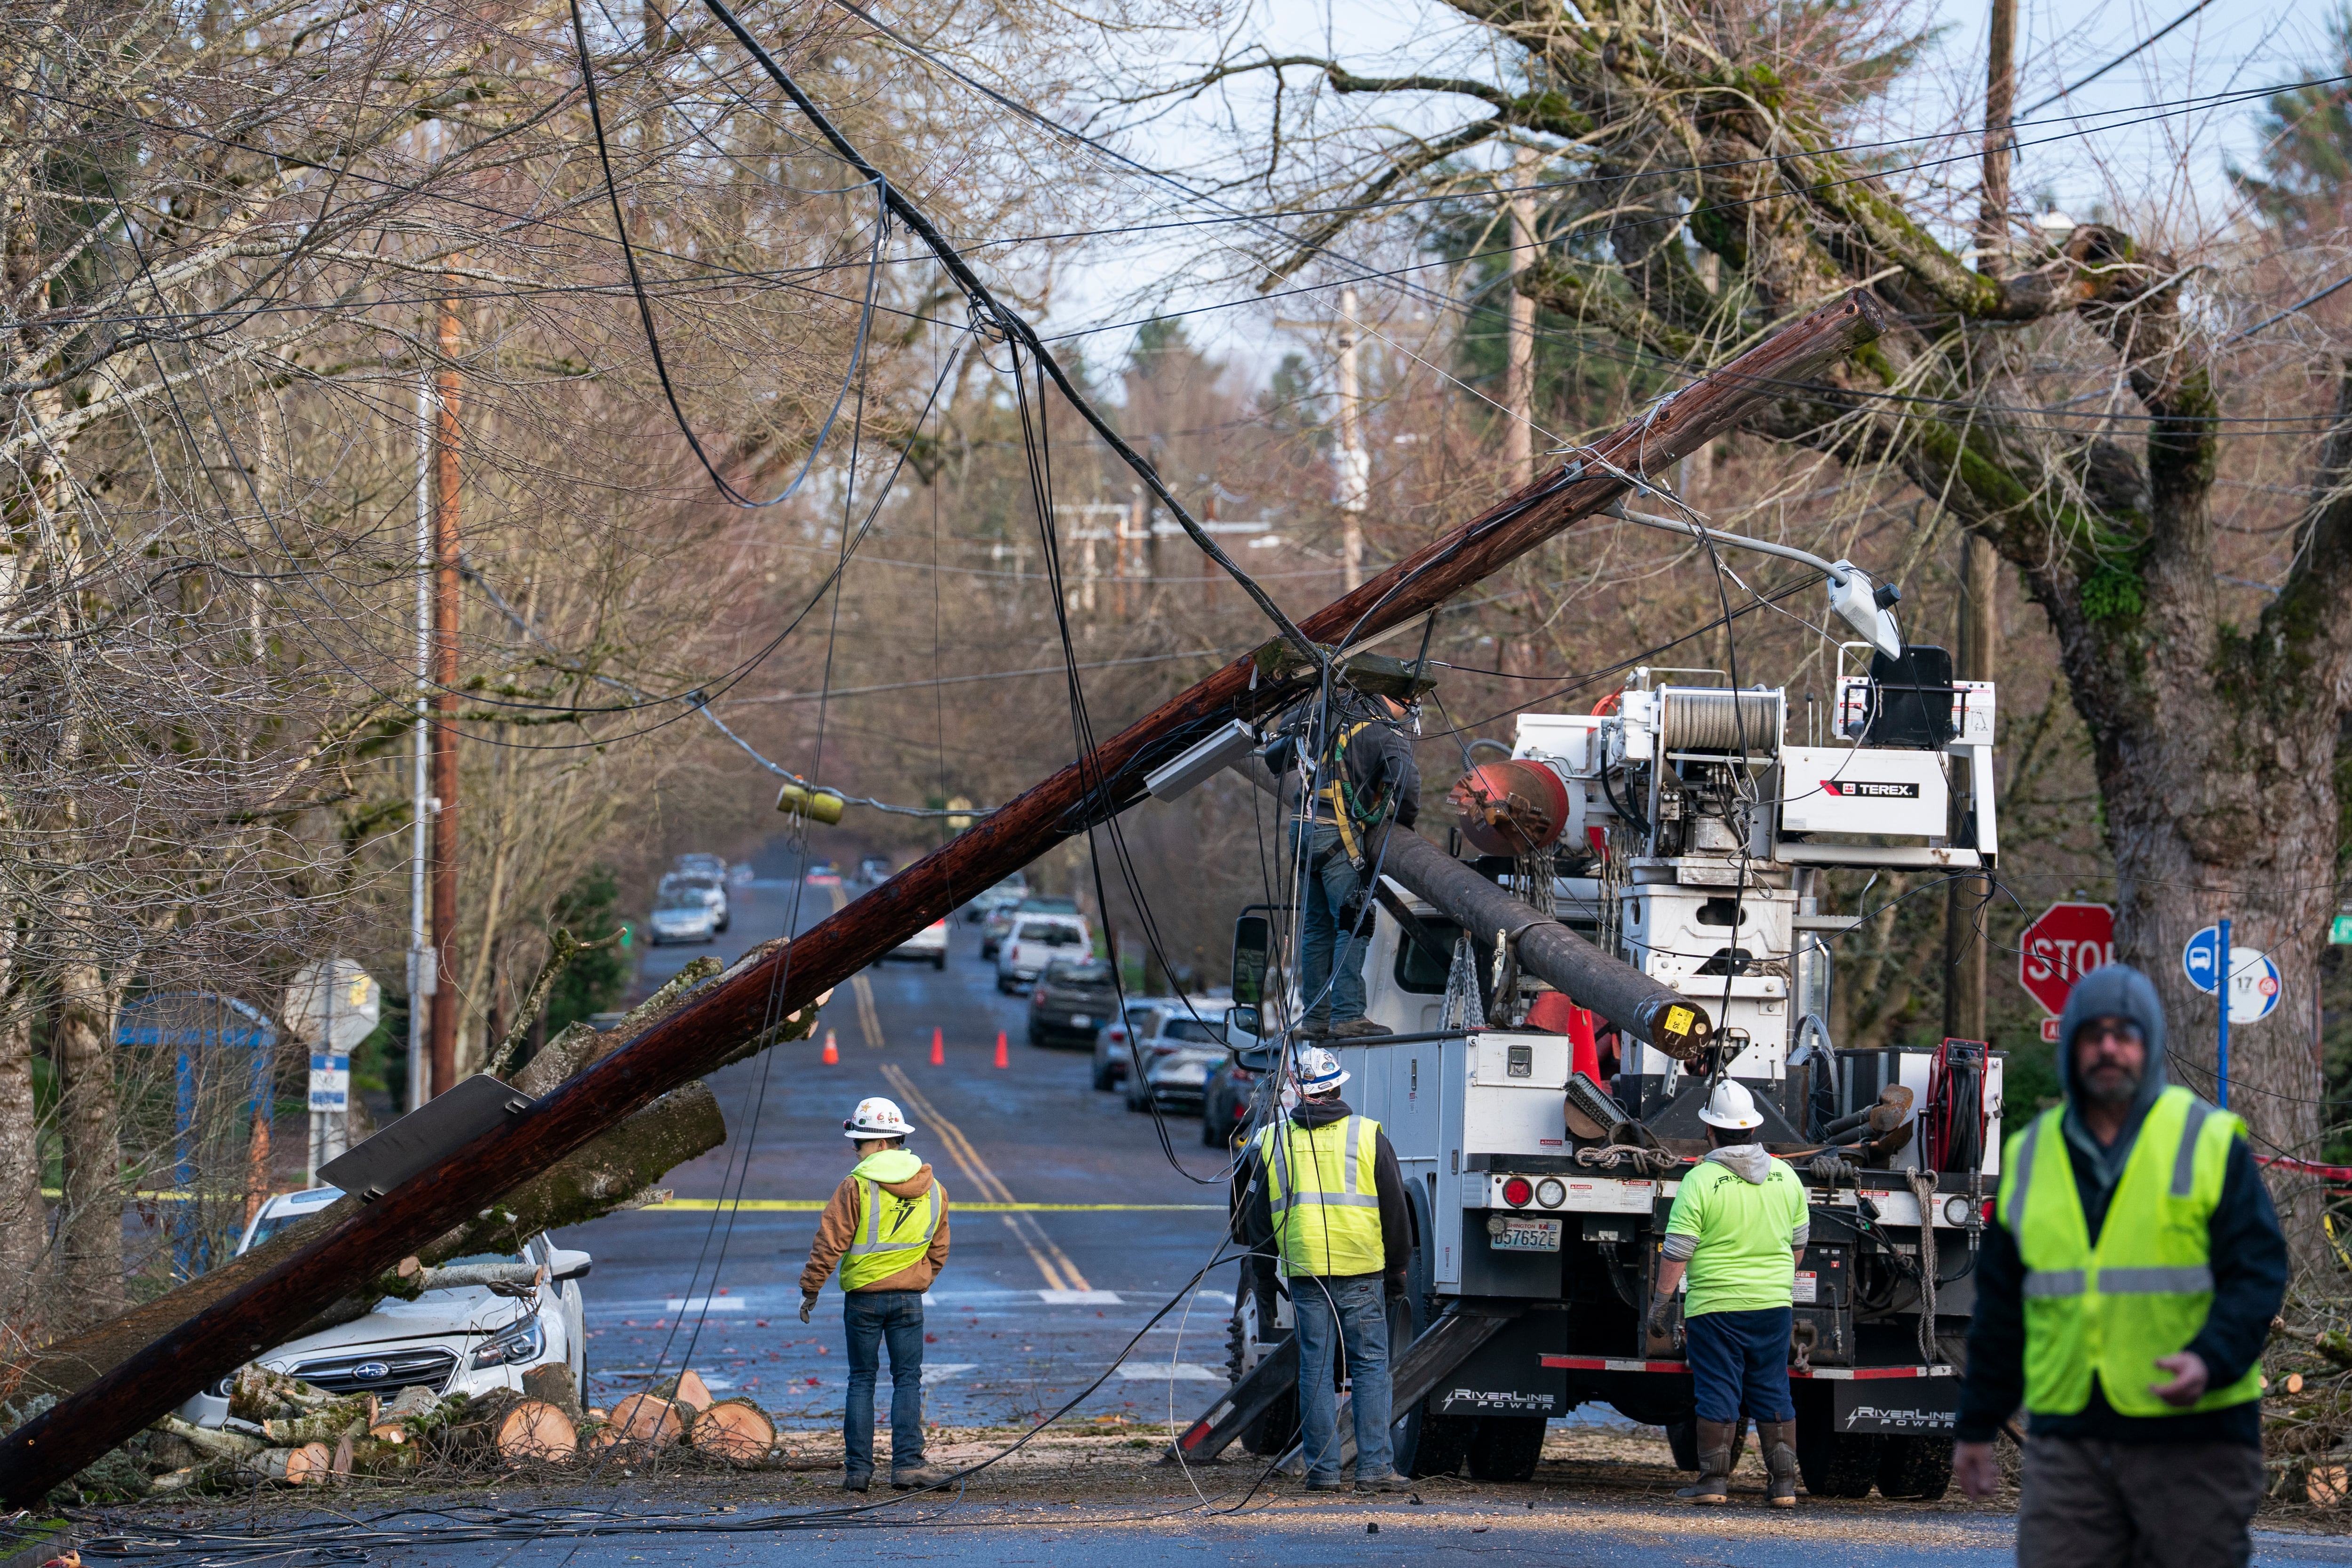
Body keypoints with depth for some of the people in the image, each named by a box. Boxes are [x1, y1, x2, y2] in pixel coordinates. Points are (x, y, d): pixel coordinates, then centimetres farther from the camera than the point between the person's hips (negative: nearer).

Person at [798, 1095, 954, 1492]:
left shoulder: (856, 1186, -12)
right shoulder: (932, 1189, 3)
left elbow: (830, 1243, -10)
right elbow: (938, 1250, 13)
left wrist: (811, 1289, 0)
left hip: (863, 1296, -2)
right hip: (909, 1298, 2)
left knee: (862, 1381, 6)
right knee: (907, 1380, 4)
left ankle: (858, 1469, 6)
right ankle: (907, 1463, -6)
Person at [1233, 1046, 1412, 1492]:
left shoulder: (1273, 1141, 4)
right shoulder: (1368, 1137, -2)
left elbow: (1257, 1214, 10)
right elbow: (1394, 1208, 3)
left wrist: (1265, 1270, 21)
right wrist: (1397, 1269, 14)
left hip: (1304, 1271, 2)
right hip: (1362, 1271, -2)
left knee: (1315, 1368, 6)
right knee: (1370, 1366, 2)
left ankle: (1323, 1468, 5)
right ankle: (1374, 1467, -3)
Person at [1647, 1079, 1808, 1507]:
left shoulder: (1700, 1181, -10)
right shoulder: (1785, 1177, 6)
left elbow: (1677, 1253, -9)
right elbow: (1798, 1244, 16)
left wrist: (1662, 1302, -1)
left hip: (1715, 1306, -4)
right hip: (1773, 1303, 4)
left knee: (1717, 1393, 1)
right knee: (1773, 1393, 10)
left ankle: (1714, 1479, 2)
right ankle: (1784, 1482, 9)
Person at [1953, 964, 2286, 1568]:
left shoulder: (2212, 1144, 2)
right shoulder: (2030, 1155, 14)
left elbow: (2258, 1275, -4)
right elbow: (2000, 1306, 20)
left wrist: (2211, 1360, -22)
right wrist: (1976, 1426, 20)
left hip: (2194, 1438, -3)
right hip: (2066, 1441, 3)